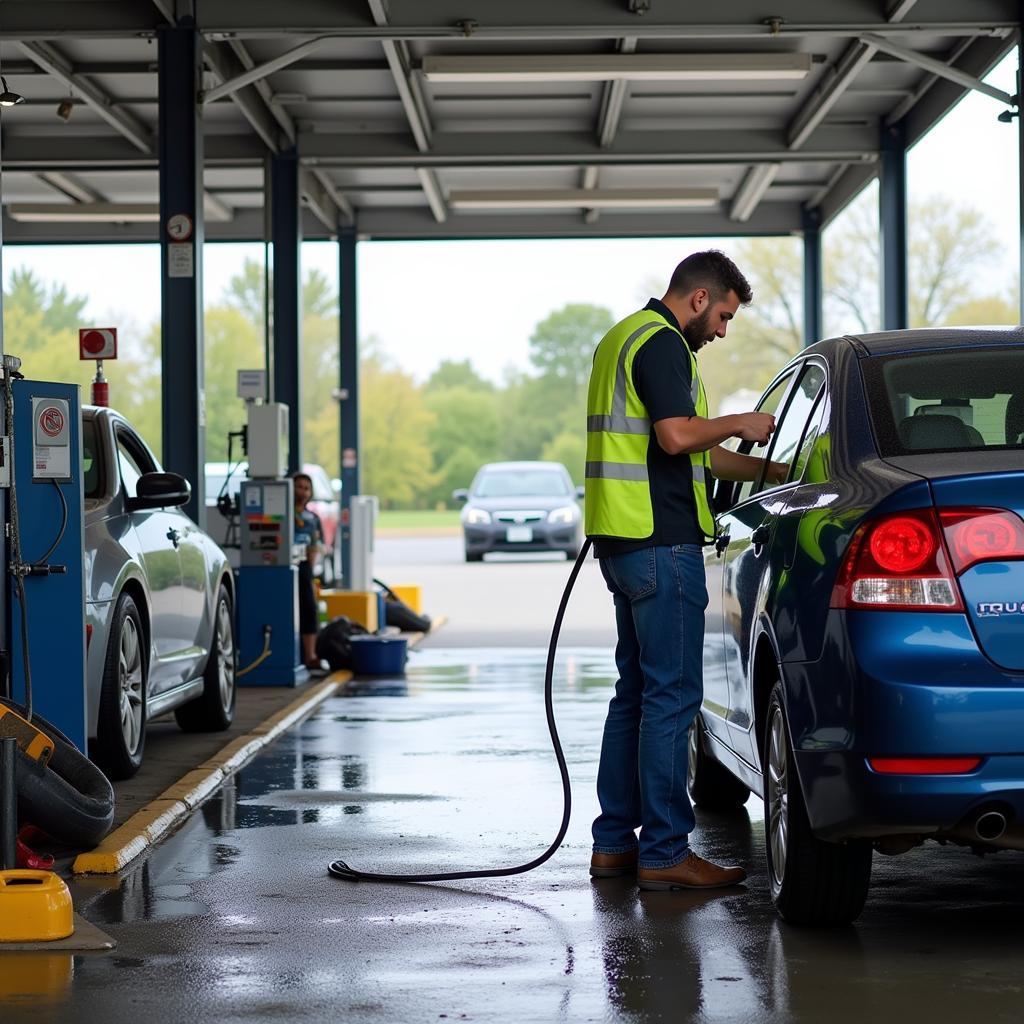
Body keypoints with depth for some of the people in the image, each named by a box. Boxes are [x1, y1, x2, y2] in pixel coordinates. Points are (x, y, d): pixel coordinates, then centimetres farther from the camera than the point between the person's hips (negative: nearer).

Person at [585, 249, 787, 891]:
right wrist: (742, 423, -8)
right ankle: (664, 852, -7)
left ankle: (615, 842, 17)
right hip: (663, 544, -11)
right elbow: (677, 435, -25)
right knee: (671, 696, -8)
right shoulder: (661, 342, -11)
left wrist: (772, 471, 24)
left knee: (637, 692, 14)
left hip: (626, 543, 11)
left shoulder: (625, 338, 22)